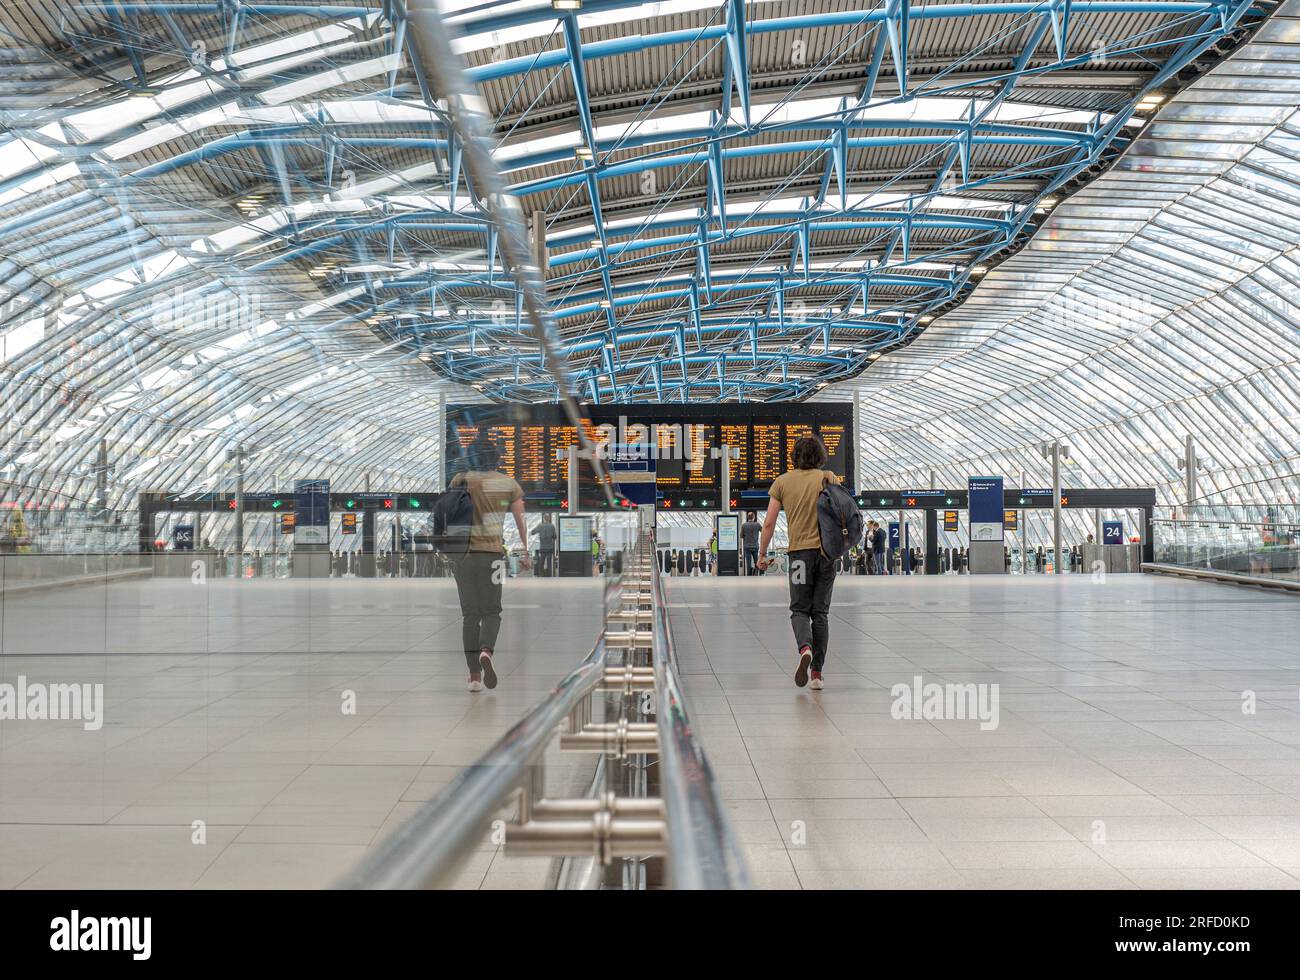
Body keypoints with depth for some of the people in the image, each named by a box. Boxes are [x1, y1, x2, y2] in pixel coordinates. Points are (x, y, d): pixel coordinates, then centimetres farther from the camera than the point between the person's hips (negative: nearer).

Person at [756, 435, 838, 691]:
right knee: (820, 612, 9)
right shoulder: (828, 477, 3)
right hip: (826, 550, 1)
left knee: (799, 610, 10)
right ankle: (817, 672, 9)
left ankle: (805, 648, -20)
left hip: (799, 552, -1)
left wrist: (762, 554, 8)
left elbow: (769, 523, 1)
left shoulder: (783, 481, 2)